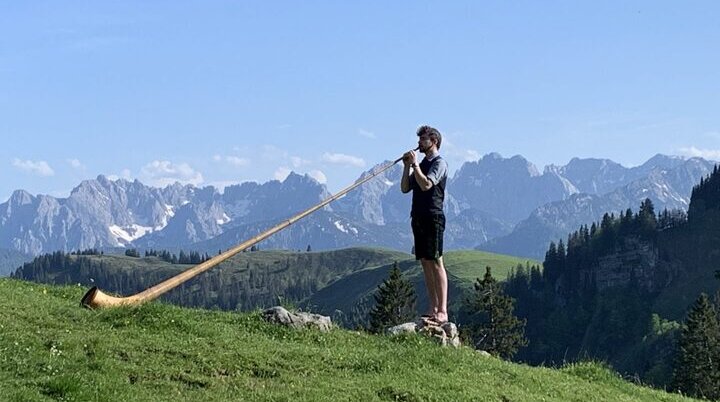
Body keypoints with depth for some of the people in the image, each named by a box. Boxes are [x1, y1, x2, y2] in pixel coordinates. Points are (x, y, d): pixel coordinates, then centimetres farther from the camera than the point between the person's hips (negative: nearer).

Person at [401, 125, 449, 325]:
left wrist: (415, 164, -13)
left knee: (436, 263, -12)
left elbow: (426, 184, -20)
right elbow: (405, 188, 16)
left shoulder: (439, 163, -5)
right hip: (418, 217, 9)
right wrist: (407, 166, 5)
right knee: (425, 263, 6)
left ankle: (442, 311, -15)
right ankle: (433, 309, 8)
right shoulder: (422, 164, 20)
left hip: (433, 217, -9)